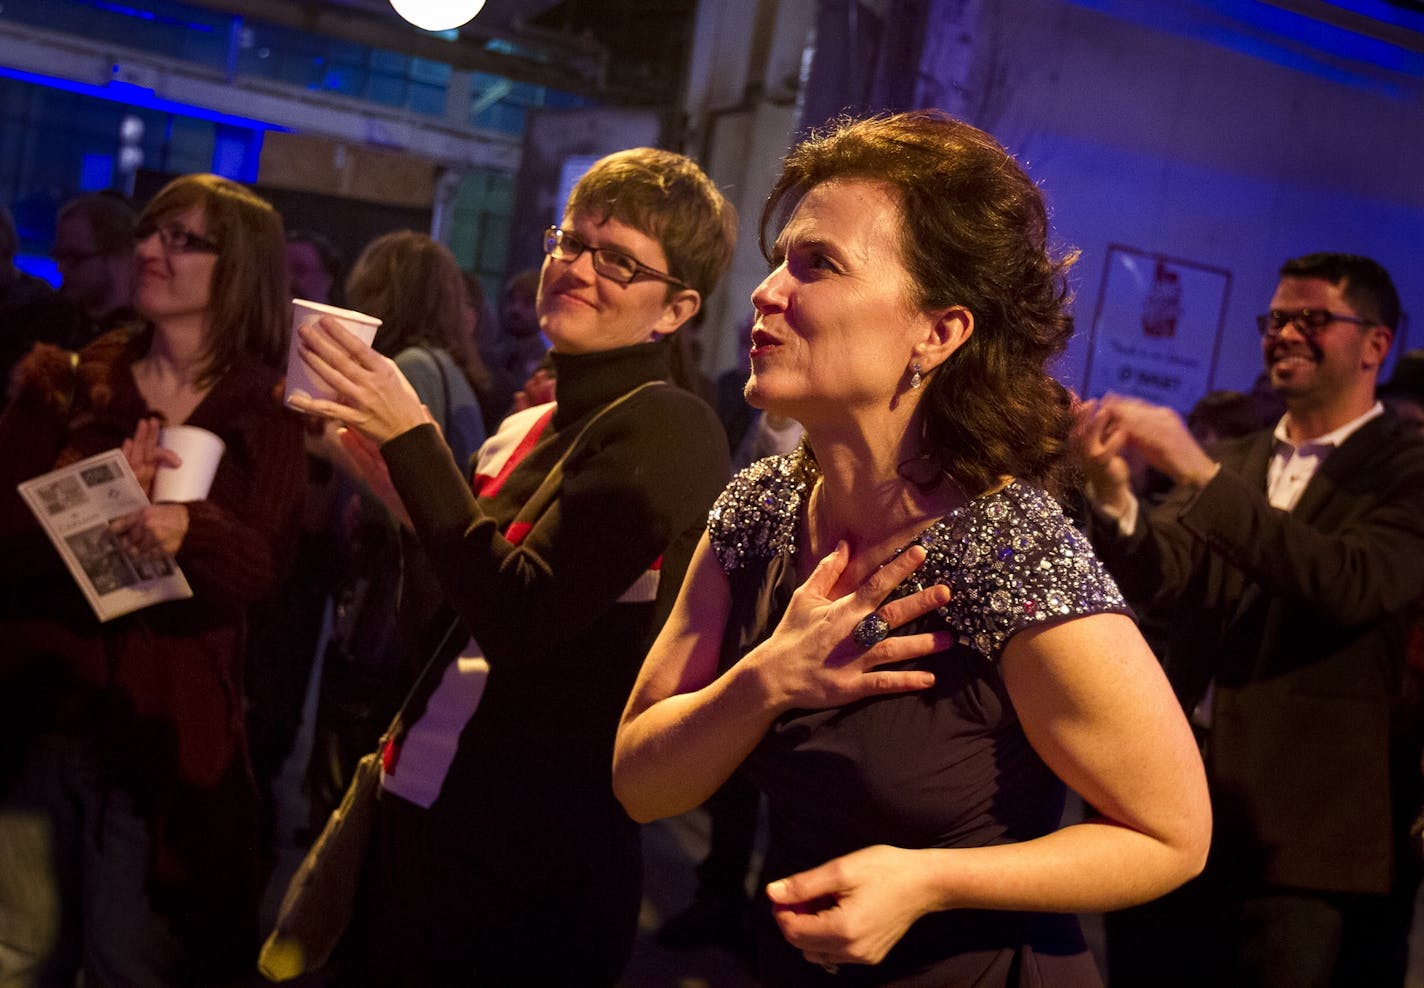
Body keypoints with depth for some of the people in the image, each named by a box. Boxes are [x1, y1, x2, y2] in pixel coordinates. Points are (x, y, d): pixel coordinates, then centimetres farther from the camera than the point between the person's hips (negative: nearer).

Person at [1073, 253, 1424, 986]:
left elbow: (1352, 586, -22)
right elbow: (1159, 575, -2)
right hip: (1178, 796, 5)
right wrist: (1113, 492, -23)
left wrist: (1199, 471, -27)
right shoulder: (1231, 463, 12)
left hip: (1303, 825, -4)